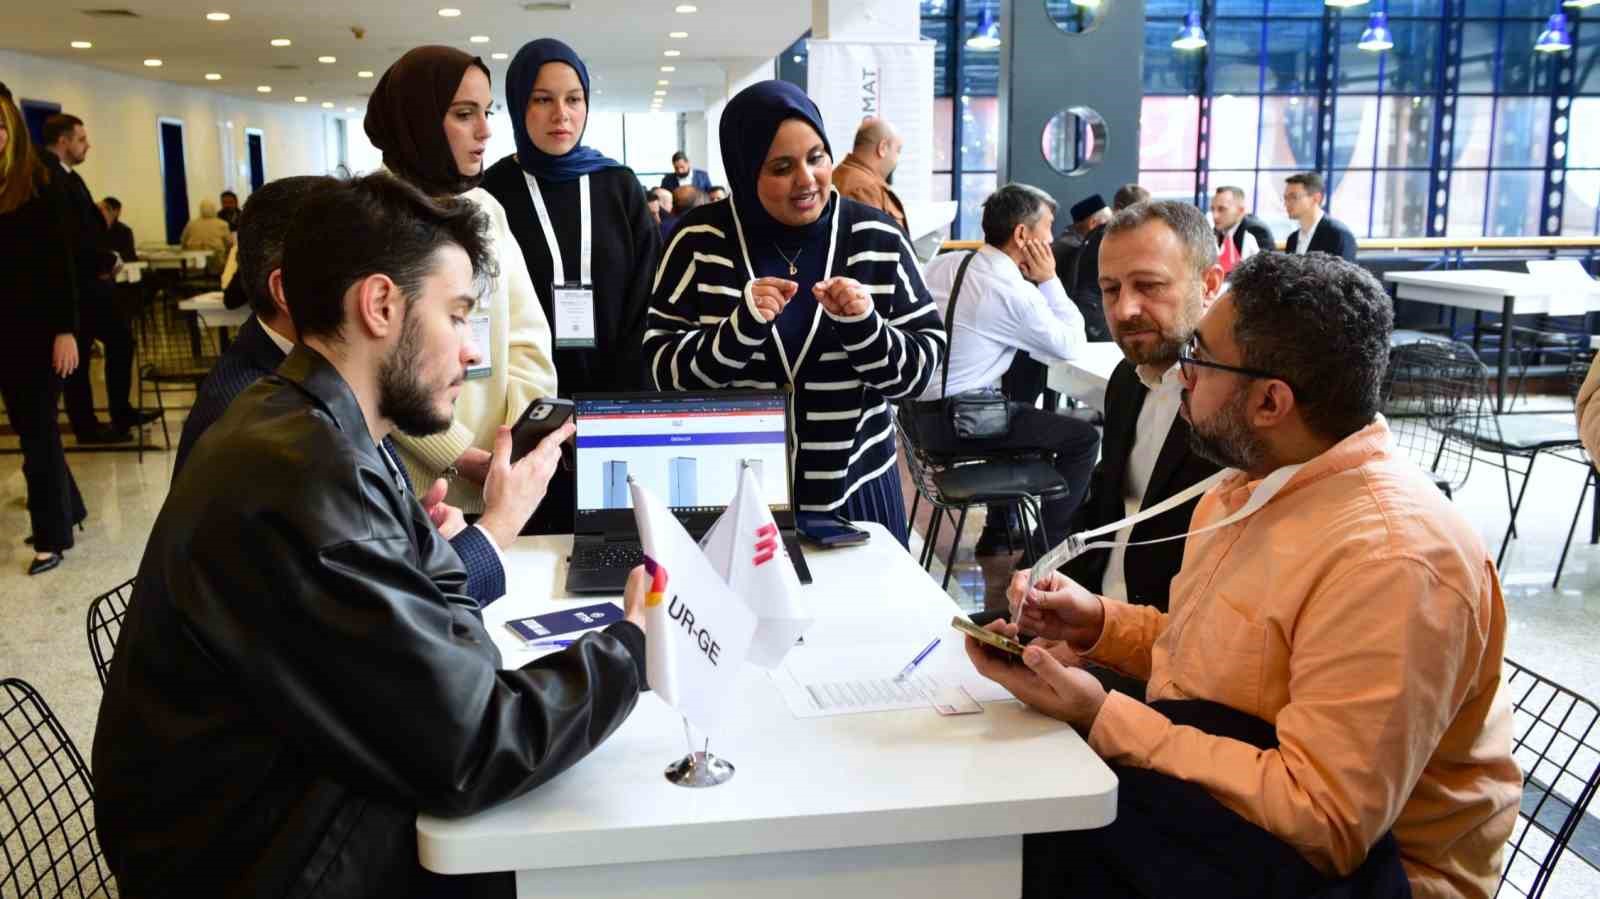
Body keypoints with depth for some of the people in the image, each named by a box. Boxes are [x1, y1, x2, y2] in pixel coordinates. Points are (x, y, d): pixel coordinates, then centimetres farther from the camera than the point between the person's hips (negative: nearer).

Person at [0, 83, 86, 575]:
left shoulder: (41, 184, -8)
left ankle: (52, 535, 11)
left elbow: (62, 262, -9)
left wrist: (66, 330, -14)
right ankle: (67, 507, 30)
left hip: (39, 326, -5)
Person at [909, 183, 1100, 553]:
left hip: (922, 410, 9)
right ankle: (1046, 545, 9)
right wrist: (1049, 281, 0)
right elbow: (1072, 345, -4)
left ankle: (998, 532, 39)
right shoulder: (1013, 291, -17)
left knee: (1026, 414, 34)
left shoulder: (943, 263, 5)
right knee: (1085, 437, 1)